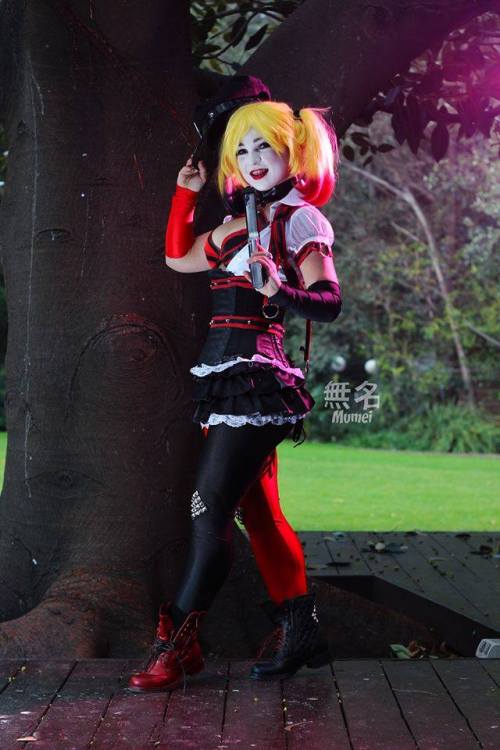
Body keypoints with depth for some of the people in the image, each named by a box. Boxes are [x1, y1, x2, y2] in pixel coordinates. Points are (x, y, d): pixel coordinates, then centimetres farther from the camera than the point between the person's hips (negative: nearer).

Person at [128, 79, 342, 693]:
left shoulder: (300, 219, -4)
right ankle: (300, 635, 16)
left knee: (210, 508, -10)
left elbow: (329, 303, -14)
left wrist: (279, 290, -32)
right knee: (257, 510, 8)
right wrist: (186, 193, 23)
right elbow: (178, 258, 30)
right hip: (224, 377, 8)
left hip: (255, 375, -8)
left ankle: (177, 643, -5)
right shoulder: (241, 221, 20)